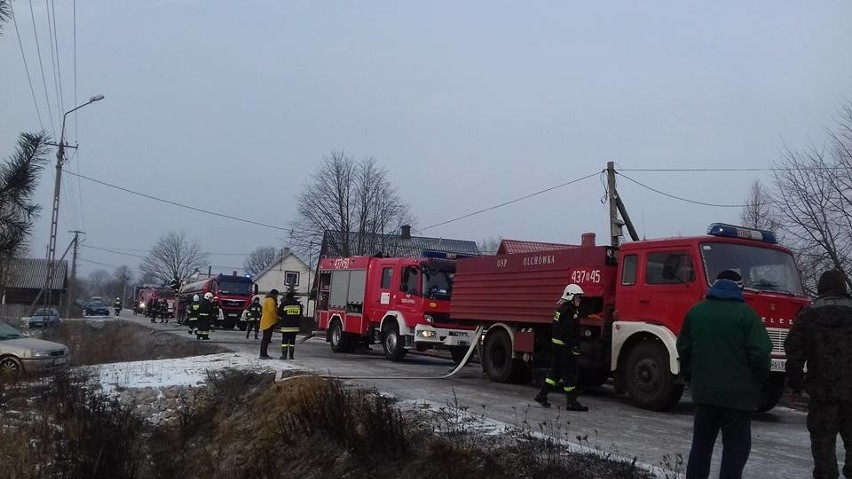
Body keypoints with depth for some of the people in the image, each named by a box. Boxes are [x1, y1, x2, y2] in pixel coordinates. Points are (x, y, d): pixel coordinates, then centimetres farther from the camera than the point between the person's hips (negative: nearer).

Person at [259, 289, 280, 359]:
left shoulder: (267, 299, 20)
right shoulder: (271, 300, -12)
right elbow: (272, 311, -19)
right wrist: (277, 318, -6)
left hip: (265, 322, 11)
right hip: (269, 322, -11)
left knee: (265, 338, 13)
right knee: (266, 339, -10)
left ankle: (263, 354, 18)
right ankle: (263, 354, -11)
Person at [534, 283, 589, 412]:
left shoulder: (562, 308, 15)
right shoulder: (568, 311, -18)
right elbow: (568, 333, -24)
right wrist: (574, 348, -23)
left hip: (556, 345, 10)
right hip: (564, 347, -10)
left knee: (556, 372, 16)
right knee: (570, 374, -4)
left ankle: (542, 395, 19)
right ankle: (572, 402, 1)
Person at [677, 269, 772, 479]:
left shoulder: (696, 311, 7)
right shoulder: (746, 313, -10)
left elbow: (684, 348, 10)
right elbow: (760, 352, -14)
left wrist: (690, 376, 21)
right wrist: (761, 378, 2)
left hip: (704, 391, 5)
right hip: (738, 392, -4)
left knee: (701, 443, 15)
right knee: (735, 446, 4)